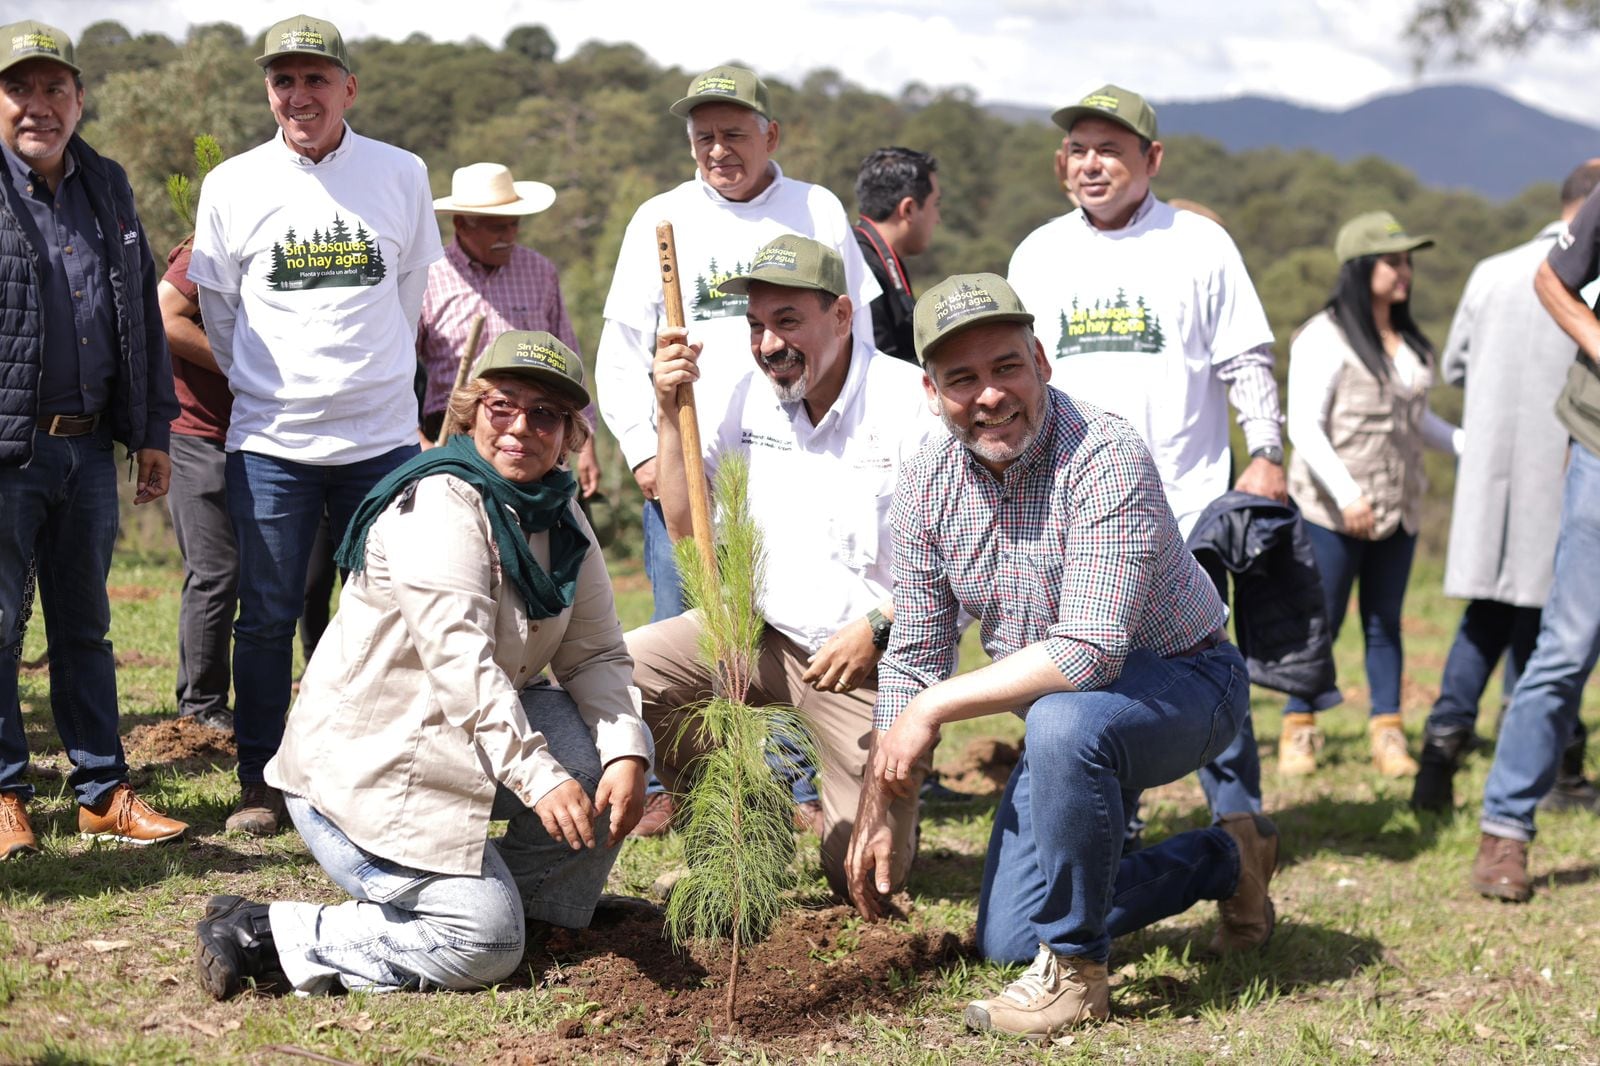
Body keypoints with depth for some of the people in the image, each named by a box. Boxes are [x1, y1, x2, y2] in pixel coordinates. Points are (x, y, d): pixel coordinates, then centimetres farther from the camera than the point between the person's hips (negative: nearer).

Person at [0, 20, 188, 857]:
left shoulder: (107, 188, 12)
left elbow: (143, 312, 17)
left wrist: (151, 429, 15)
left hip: (88, 446, 5)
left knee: (84, 627, 12)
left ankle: (101, 792, 19)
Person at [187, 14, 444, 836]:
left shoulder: (402, 175, 3)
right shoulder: (233, 185, 1)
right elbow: (218, 309, 12)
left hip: (381, 436, 1)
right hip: (270, 440, -1)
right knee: (267, 615, 2)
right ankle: (259, 781, 14)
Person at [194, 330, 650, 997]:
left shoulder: (559, 515, 7)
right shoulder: (438, 506, -20)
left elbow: (595, 654, 2)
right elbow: (461, 665, -28)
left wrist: (623, 753, -16)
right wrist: (540, 778, -34)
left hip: (465, 743, 9)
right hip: (362, 767, -9)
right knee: (486, 943, -17)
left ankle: (540, 900, 13)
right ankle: (263, 937, -10)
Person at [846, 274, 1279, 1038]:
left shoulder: (1107, 459, -29)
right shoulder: (926, 486, -8)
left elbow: (1088, 653, -36)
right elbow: (913, 658, 1)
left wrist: (935, 706, -30)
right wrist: (875, 813, -2)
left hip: (1180, 685, -7)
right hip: (1064, 706, 7)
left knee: (1062, 722, -40)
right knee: (1004, 940, 9)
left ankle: (1075, 972, -20)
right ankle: (1226, 859, 27)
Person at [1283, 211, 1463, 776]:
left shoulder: (1408, 341, 12)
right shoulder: (1324, 338, -11)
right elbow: (1303, 425, -15)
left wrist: (1466, 444, 7)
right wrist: (1345, 494, -23)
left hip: (1399, 508, 6)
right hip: (1333, 510, -6)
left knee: (1384, 621, 9)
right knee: (1322, 621, 1)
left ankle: (1387, 735, 12)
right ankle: (1298, 730, 13)